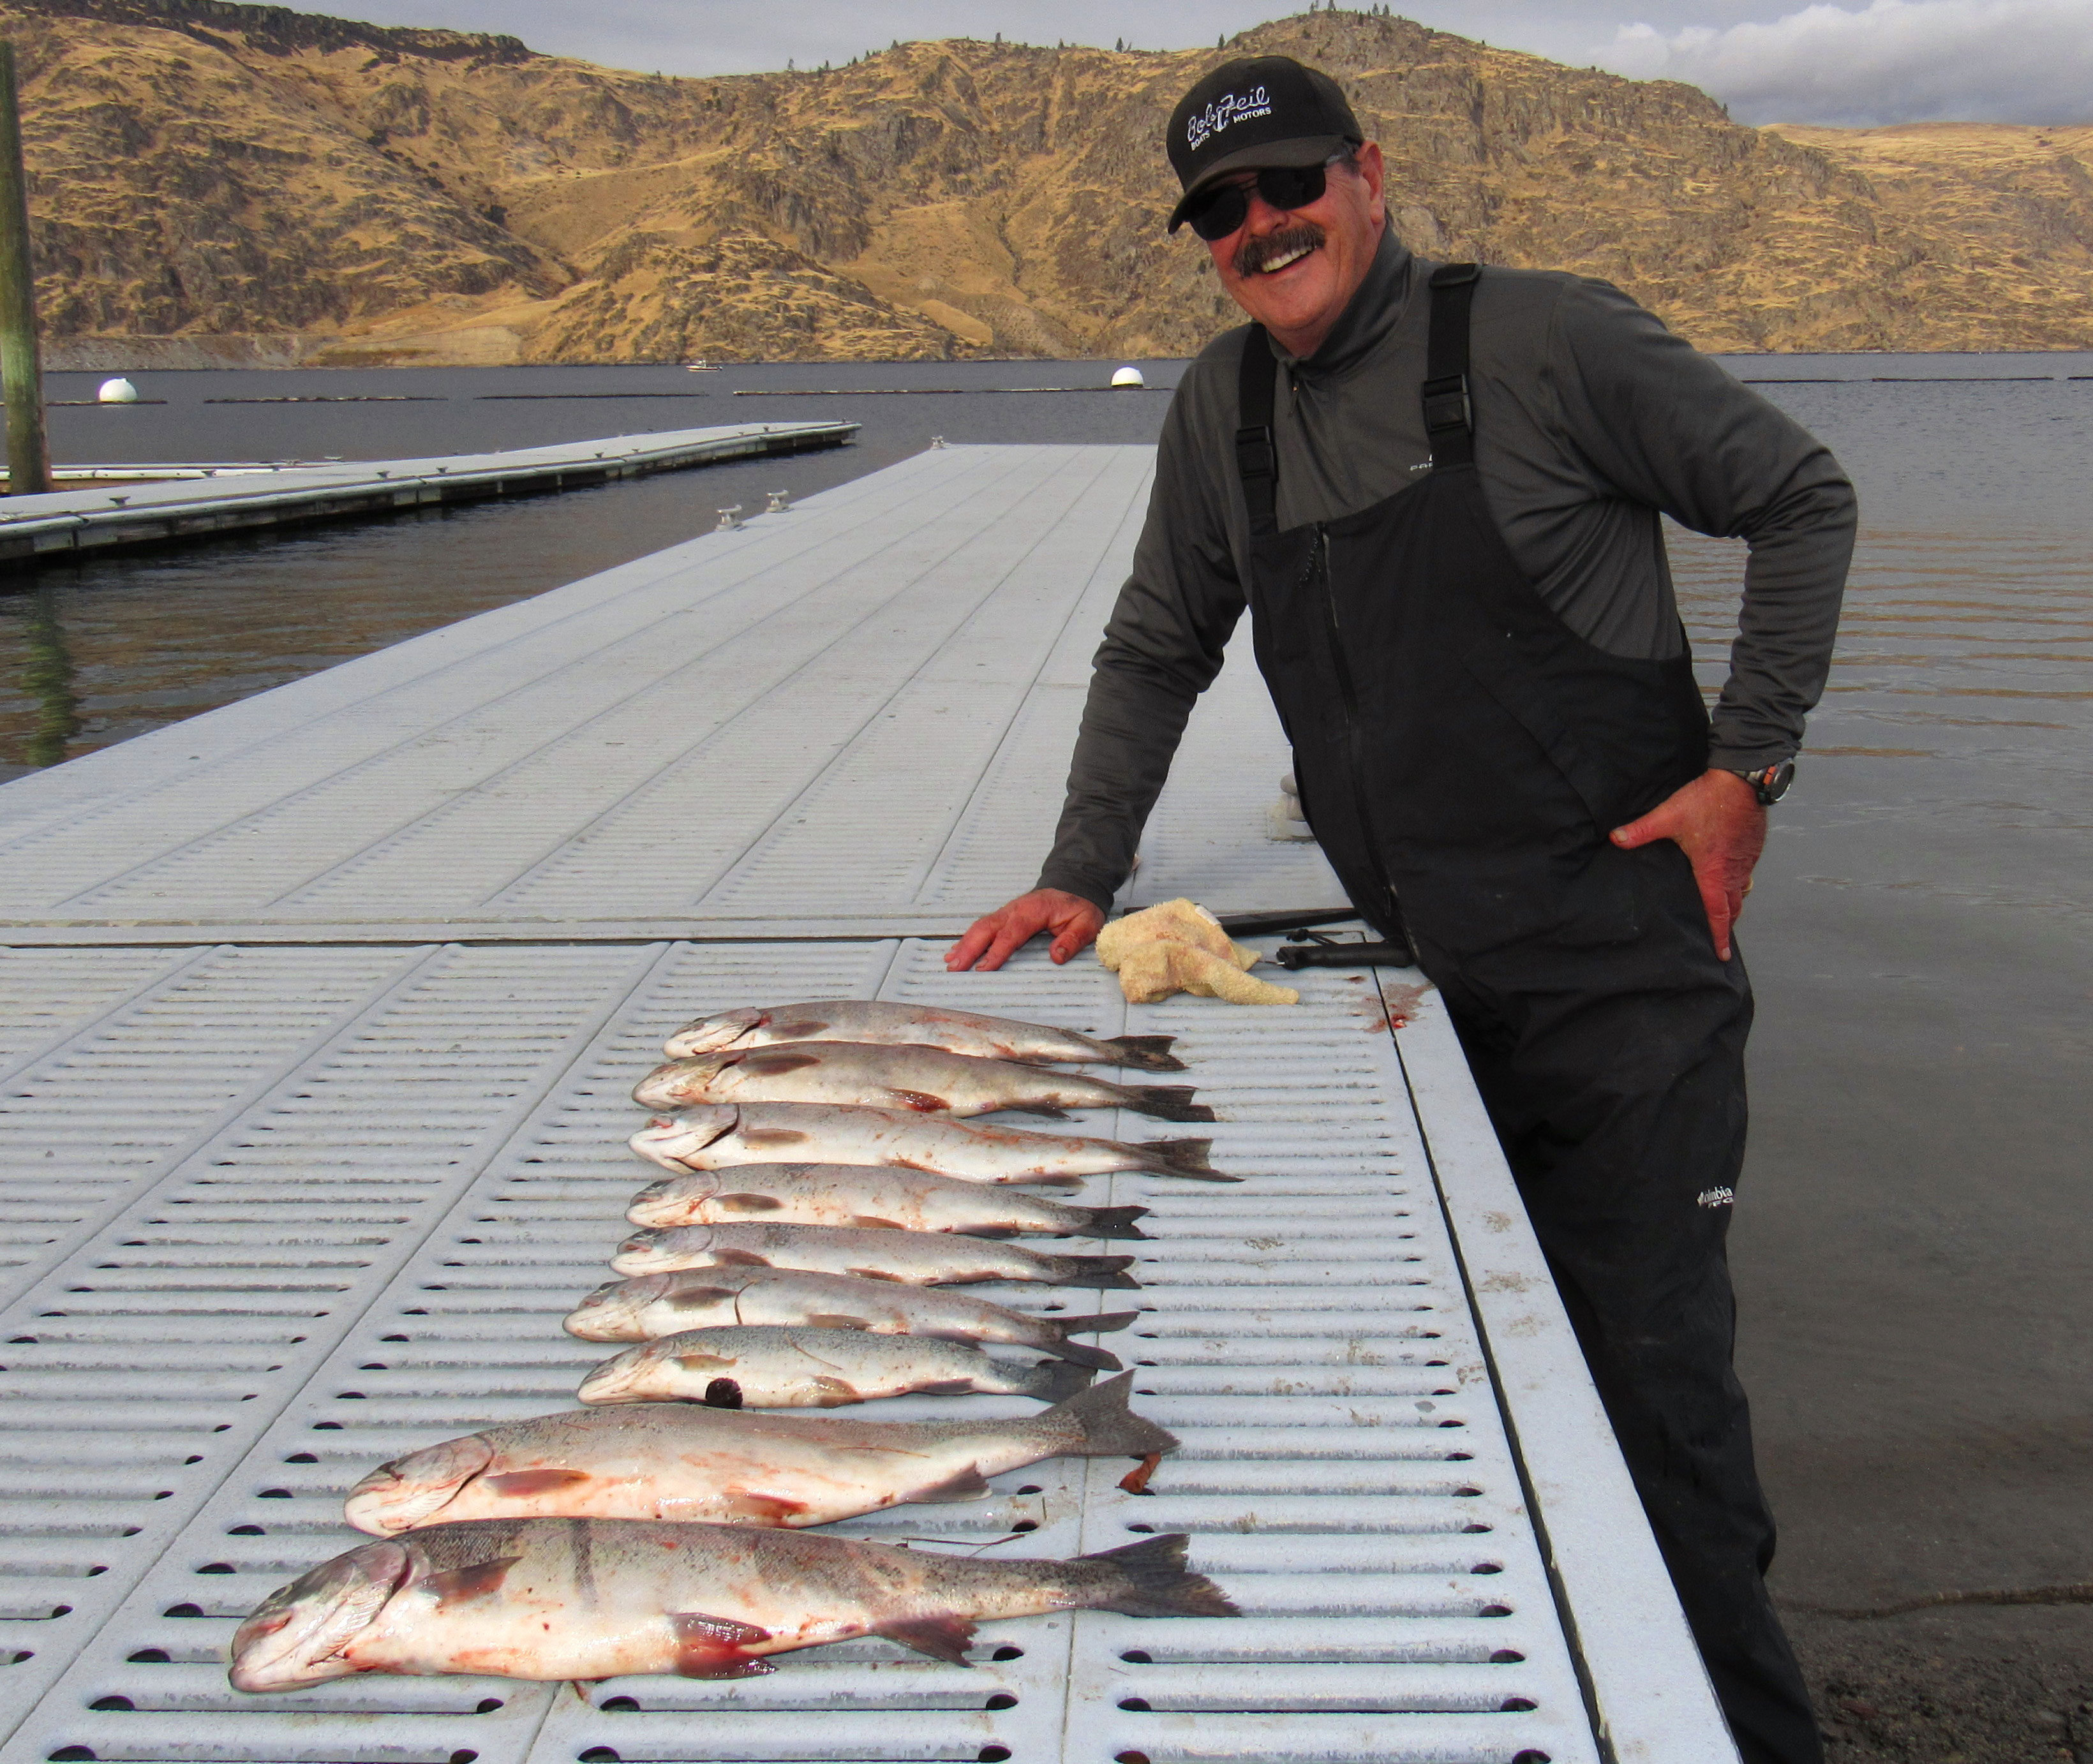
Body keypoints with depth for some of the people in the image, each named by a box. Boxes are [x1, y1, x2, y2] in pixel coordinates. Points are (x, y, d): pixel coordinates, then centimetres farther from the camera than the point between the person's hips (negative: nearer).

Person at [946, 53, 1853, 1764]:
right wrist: (1083, 873, 13)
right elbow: (1157, 651, 20)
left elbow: (1804, 501, 1)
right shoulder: (1225, 406, 9)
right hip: (1432, 979, 5)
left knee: (1655, 1371, -6)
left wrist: (1749, 760, -5)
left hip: (1625, 966, -5)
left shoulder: (1544, 339, -7)